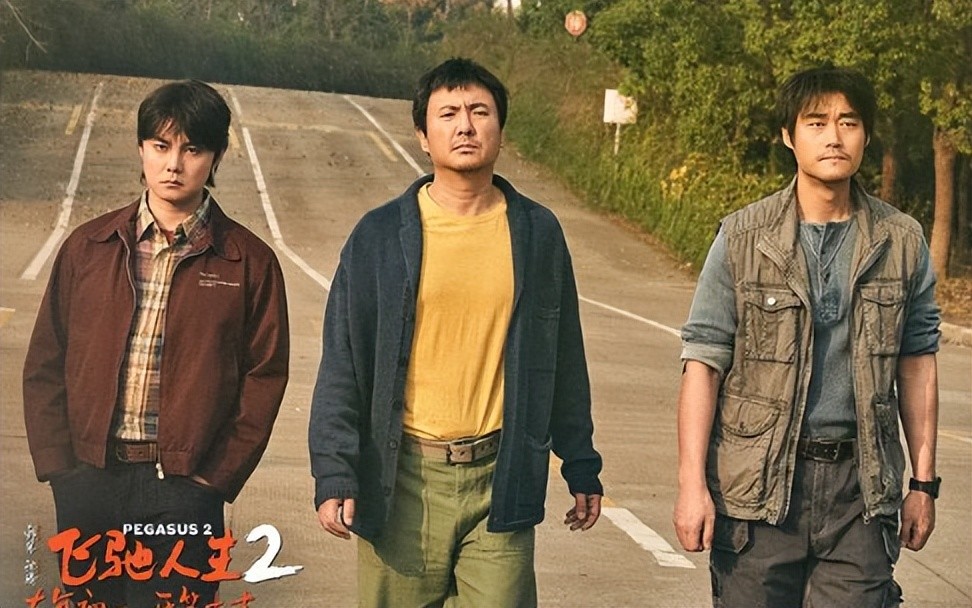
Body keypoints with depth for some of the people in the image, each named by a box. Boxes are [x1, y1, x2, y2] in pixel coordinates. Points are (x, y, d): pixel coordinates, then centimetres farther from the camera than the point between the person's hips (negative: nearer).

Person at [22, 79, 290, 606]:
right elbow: (45, 365, 7)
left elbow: (264, 378, -1)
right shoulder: (88, 247, 6)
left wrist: (216, 477, -8)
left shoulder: (249, 262, 0)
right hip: (87, 483, 2)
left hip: (183, 489, -2)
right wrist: (58, 465, -2)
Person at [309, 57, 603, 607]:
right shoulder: (380, 235, -1)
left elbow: (564, 363, 11)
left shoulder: (537, 233, 4)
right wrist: (334, 475, -6)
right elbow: (342, 367, 0)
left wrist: (582, 468, 13)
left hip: (500, 479, 1)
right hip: (403, 479, 0)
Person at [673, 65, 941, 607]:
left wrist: (924, 483, 8)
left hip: (860, 484, 1)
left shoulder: (902, 242, 5)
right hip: (759, 482, -1)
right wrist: (692, 483, -9)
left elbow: (917, 363, 9)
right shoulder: (743, 237, -2)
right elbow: (703, 362, -3)